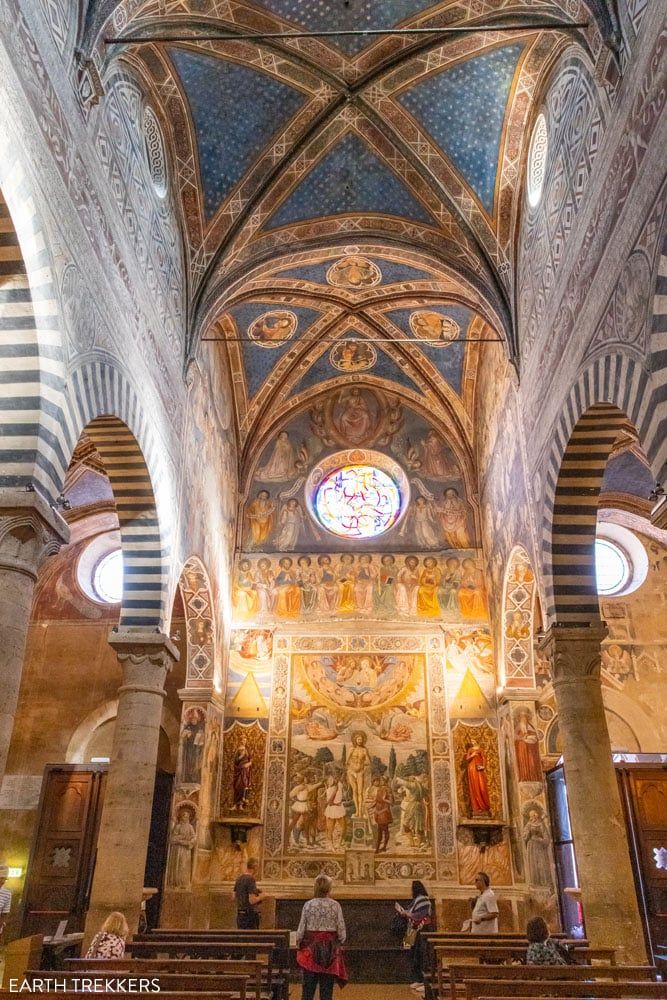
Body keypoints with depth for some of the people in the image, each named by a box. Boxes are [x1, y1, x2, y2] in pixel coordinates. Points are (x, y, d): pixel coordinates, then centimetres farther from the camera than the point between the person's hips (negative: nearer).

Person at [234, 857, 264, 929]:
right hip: (249, 915, -8)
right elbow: (252, 901, -22)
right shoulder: (251, 879, -17)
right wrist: (260, 897, -2)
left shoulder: (239, 879, 7)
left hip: (239, 914, 8)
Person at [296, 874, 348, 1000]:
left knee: (308, 985, 10)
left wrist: (298, 943, 11)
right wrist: (340, 943, 13)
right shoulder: (335, 905, -7)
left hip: (311, 947, 0)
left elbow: (301, 928, -4)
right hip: (330, 947, 0)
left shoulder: (308, 905, -6)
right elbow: (341, 929, -3)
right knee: (327, 986, 10)